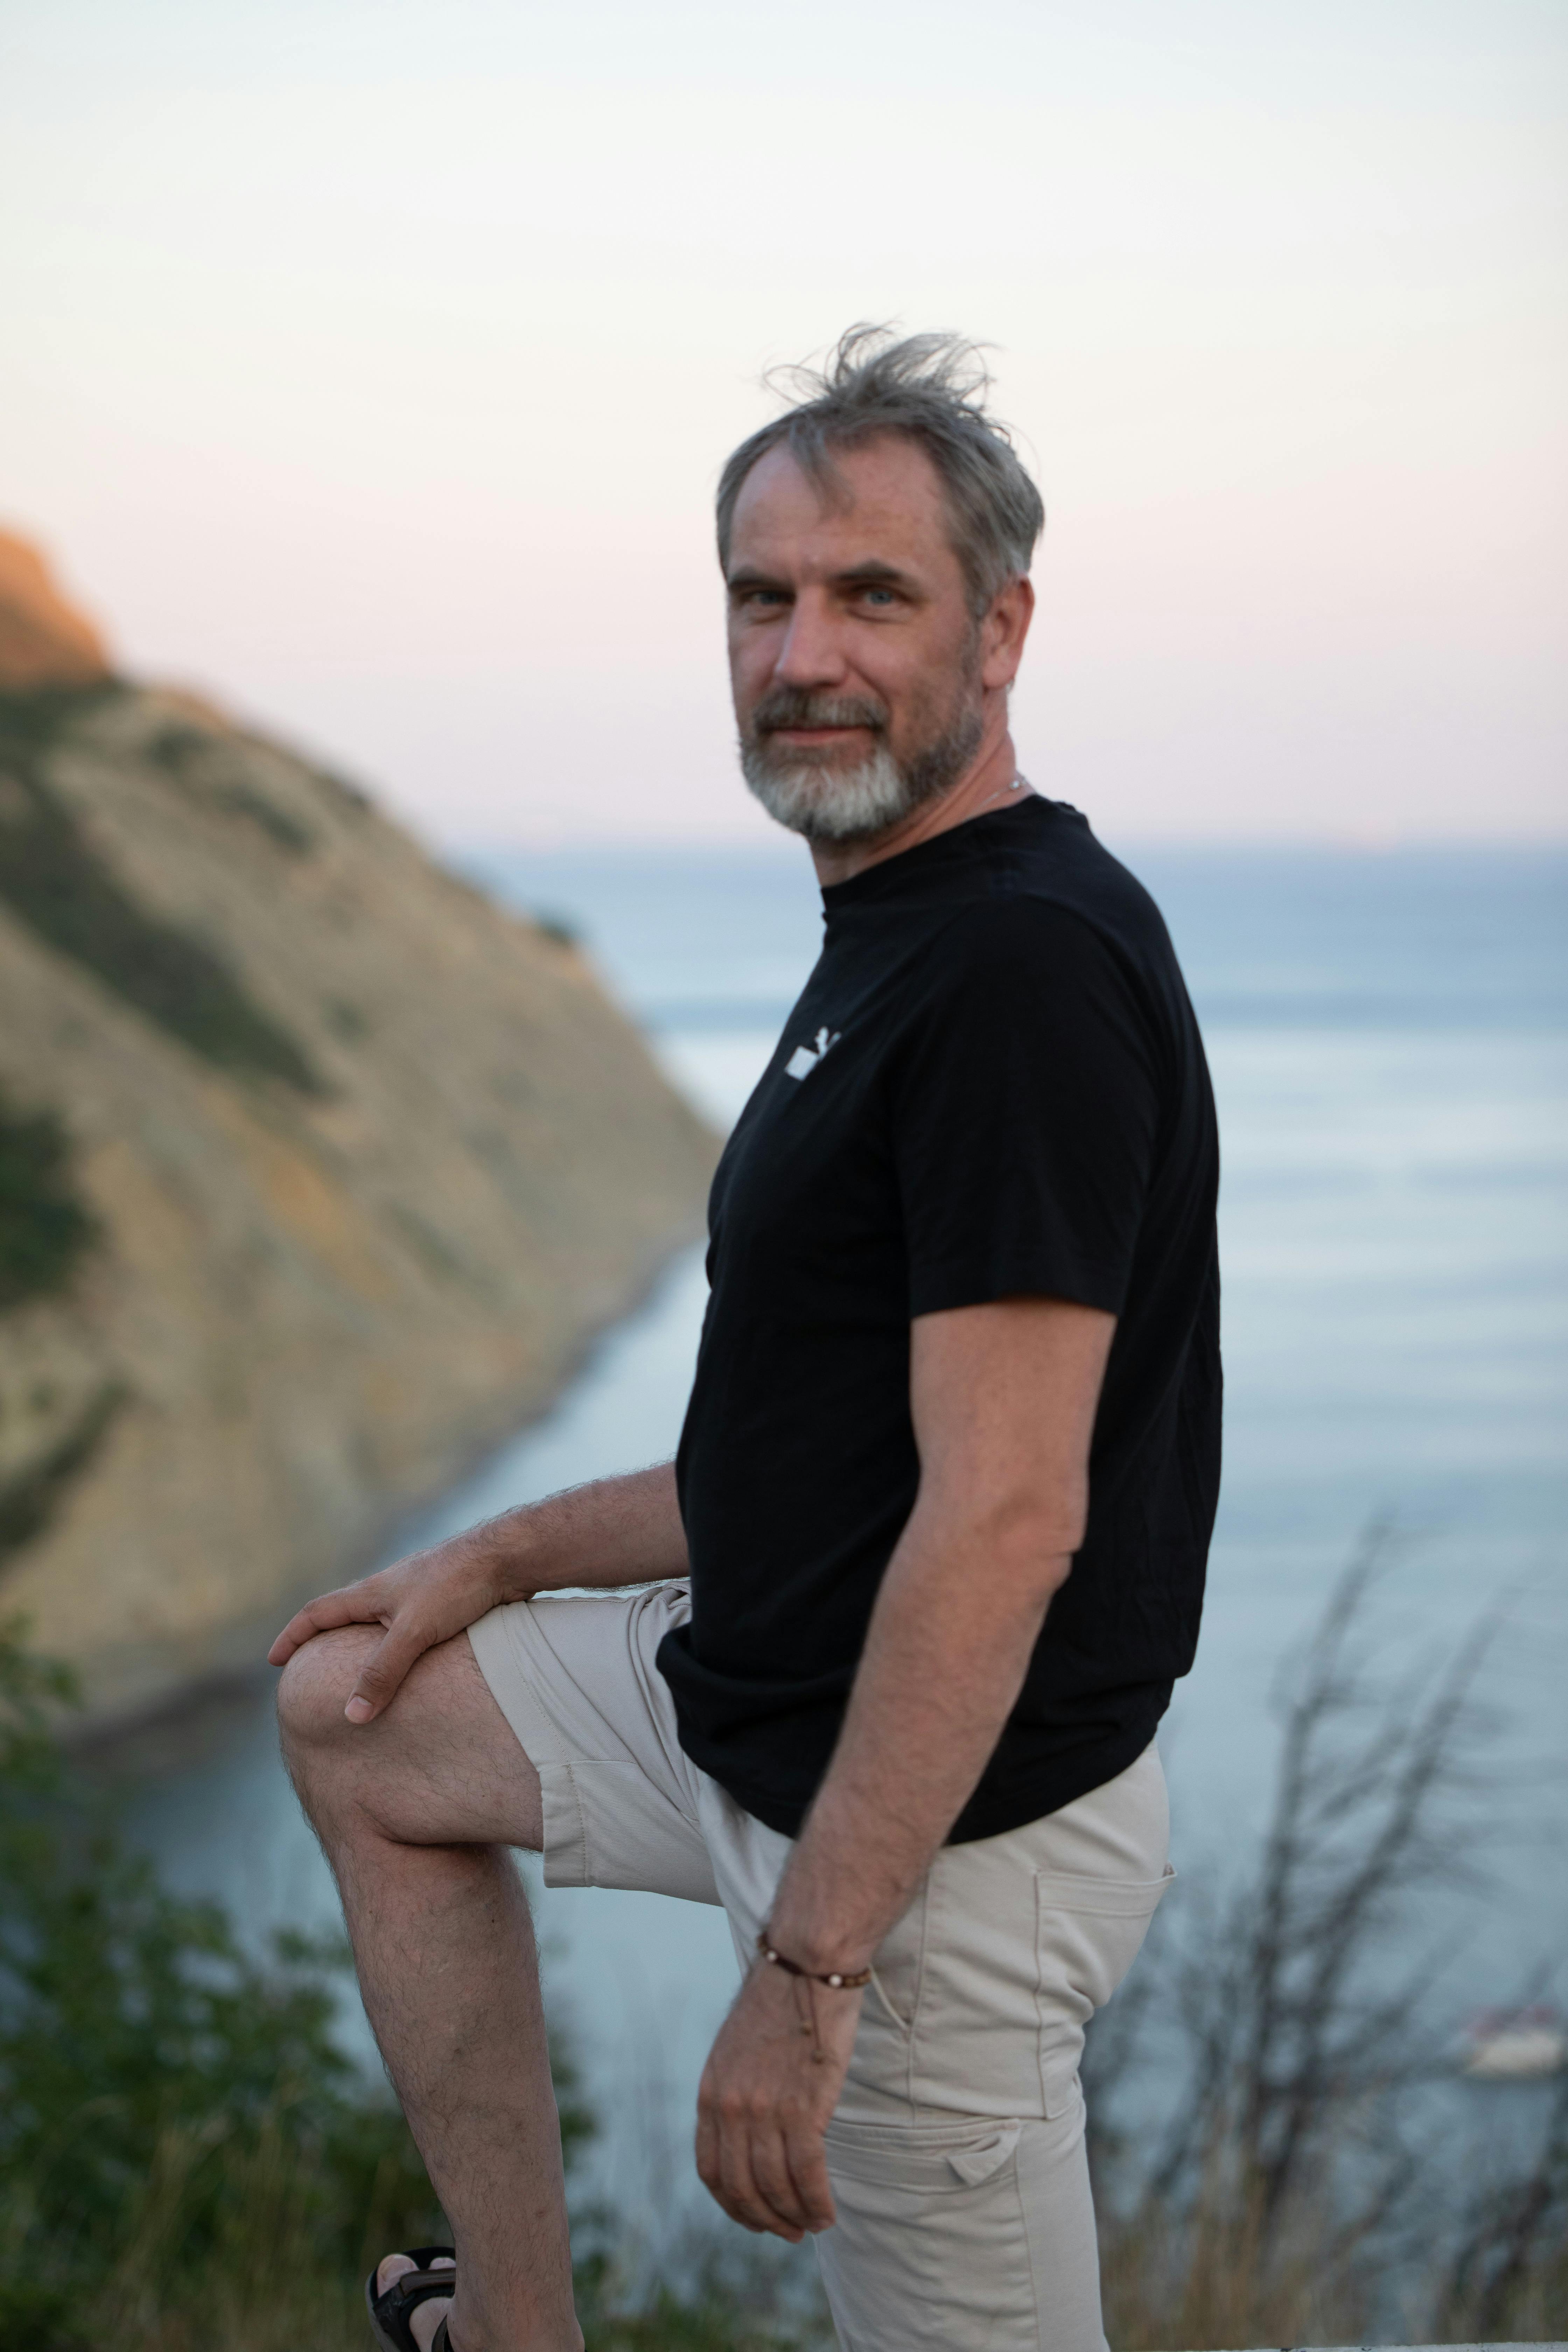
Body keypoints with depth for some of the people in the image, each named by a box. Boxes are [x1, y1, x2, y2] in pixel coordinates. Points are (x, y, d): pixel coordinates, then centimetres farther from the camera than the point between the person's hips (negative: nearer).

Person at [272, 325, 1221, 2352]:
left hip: (943, 1826, -11)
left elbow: (1007, 1515, -28)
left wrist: (805, 1970, -27)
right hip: (762, 1701, 11)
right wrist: (506, 1559, 19)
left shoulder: (1026, 968, -23)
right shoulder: (896, 947, 10)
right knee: (358, 1716, 22)